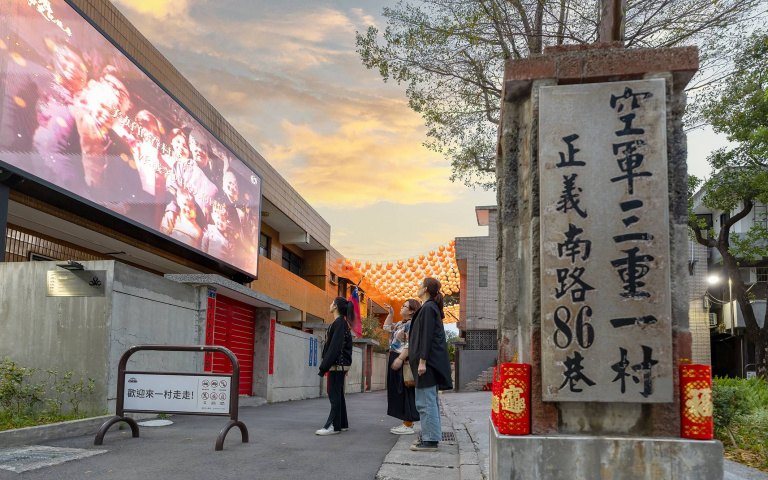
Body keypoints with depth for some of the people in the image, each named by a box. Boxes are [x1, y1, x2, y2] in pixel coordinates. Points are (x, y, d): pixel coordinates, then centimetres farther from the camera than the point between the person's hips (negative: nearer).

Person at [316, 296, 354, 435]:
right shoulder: (342, 322, 15)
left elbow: (334, 347, -20)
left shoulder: (339, 323, -14)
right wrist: (325, 365, 17)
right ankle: (342, 423, 19)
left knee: (334, 394, -8)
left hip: (338, 364, -10)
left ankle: (334, 425, -6)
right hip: (340, 364, 10)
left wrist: (324, 366, -20)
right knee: (338, 394, 13)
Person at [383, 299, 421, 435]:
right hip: (396, 359, 10)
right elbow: (387, 327, 30)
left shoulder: (411, 324, -13)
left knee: (405, 392, -8)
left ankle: (408, 425, -5)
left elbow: (410, 345, -22)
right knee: (399, 392, 12)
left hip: (404, 362, -10)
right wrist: (390, 313, 21)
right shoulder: (401, 324, 16)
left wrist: (400, 359, -27)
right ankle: (406, 422, 17)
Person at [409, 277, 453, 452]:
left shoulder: (428, 308, -13)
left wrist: (422, 361, -21)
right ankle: (430, 437, 21)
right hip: (431, 361, 10)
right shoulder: (430, 307, 16)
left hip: (428, 361, -10)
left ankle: (430, 441, -3)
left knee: (426, 402, -7)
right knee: (428, 402, 15)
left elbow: (427, 337, -19)